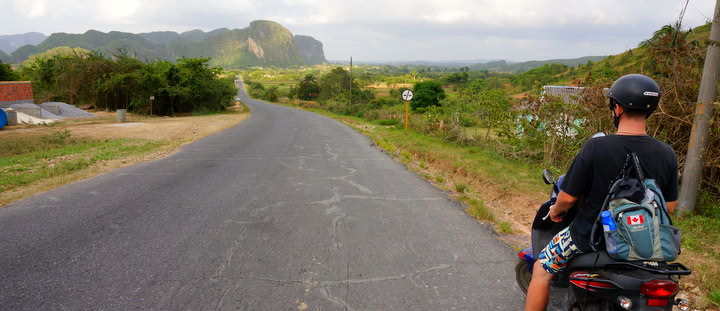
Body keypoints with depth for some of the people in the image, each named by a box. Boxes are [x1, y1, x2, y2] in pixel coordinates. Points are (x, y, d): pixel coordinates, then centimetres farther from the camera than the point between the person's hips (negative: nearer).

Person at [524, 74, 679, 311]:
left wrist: (555, 210, 6)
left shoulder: (595, 147, -22)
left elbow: (569, 196, -17)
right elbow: (669, 205, 3)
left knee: (542, 269, 14)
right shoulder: (666, 154, -8)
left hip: (591, 234, -5)